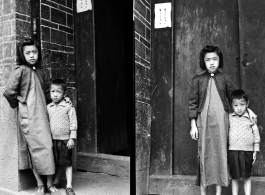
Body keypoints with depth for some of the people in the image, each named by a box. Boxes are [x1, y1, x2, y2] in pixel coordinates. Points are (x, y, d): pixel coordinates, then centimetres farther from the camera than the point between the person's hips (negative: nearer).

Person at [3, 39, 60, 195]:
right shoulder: (20, 70, -6)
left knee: (48, 147, 1)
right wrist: (19, 103, 3)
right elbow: (9, 92, -11)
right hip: (28, 116, -5)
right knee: (37, 148, -4)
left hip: (42, 114, 5)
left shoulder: (40, 72, 13)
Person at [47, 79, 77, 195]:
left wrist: (72, 138, -11)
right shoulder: (48, 107, 5)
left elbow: (73, 123, -8)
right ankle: (56, 182, 31)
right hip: (52, 139, 4)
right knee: (56, 163, 14)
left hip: (65, 139, -4)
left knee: (67, 163, 2)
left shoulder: (68, 107, -8)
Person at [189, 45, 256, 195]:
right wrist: (193, 125, -1)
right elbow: (193, 103, 4)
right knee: (204, 154, 2)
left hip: (221, 121, 1)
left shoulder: (225, 78, 8)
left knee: (220, 154, 1)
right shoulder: (198, 80, 6)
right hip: (204, 121, 0)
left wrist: (248, 109, 3)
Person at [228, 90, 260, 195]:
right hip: (233, 151, 1)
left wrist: (255, 151, 5)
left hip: (247, 151, 0)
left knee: (246, 177, 10)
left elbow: (256, 135, 6)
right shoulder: (229, 118, 2)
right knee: (234, 178, 10)